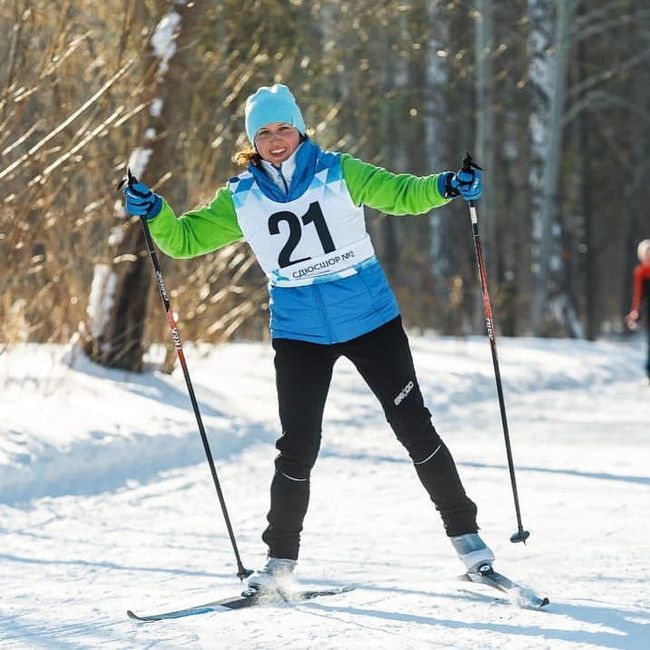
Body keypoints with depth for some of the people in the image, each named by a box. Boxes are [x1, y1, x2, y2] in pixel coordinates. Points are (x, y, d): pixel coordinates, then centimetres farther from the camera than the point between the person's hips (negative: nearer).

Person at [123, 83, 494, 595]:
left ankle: (465, 533, 15)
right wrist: (154, 213, -15)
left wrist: (446, 187, -24)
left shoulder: (338, 173, -2)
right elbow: (185, 239, 5)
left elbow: (401, 193, -4)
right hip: (300, 331, 1)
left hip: (370, 317, -1)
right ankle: (281, 559, 13)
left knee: (415, 427, 2)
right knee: (298, 449, -1)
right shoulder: (242, 198, 2)